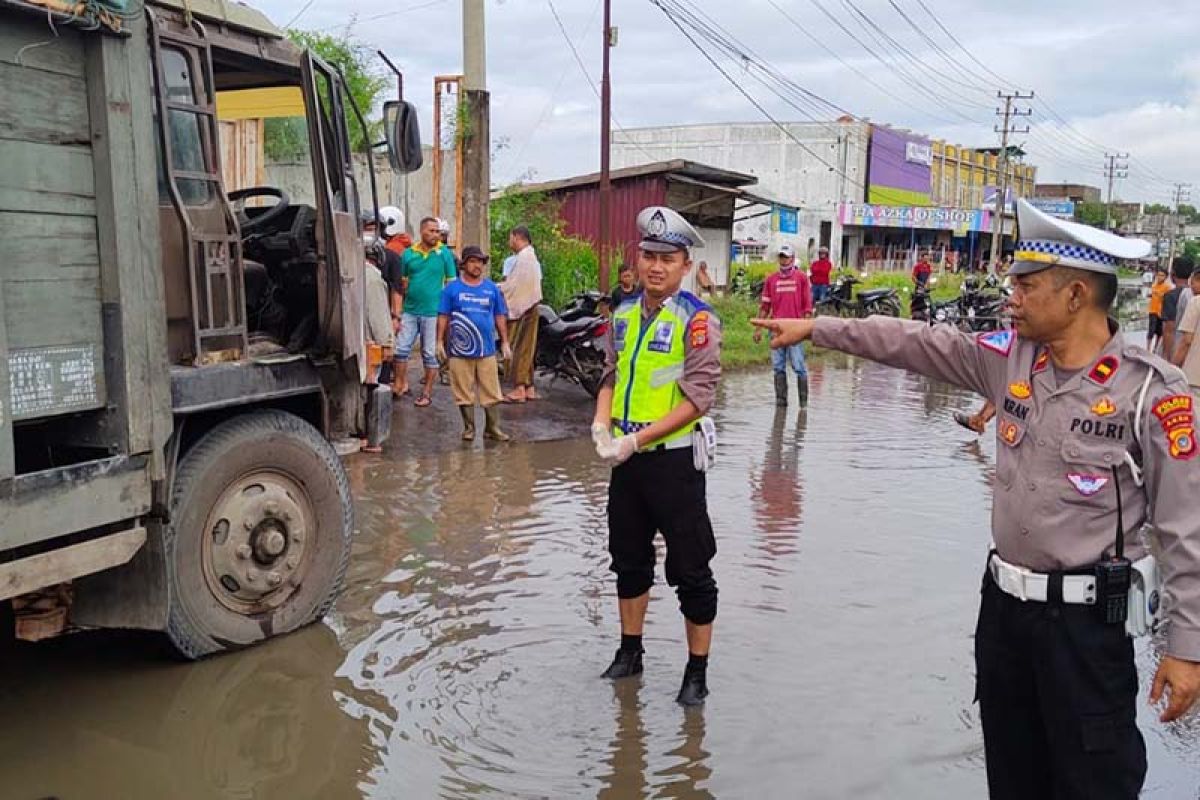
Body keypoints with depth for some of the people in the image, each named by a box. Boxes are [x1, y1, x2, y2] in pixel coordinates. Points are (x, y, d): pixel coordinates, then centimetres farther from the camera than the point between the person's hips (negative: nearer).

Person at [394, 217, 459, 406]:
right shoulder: (409, 253, 6)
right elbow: (402, 282, 12)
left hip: (433, 312, -2)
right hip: (410, 310, 3)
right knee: (401, 348, 3)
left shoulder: (445, 253, -1)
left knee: (430, 353, 5)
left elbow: (452, 283, 2)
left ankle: (427, 393, 13)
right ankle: (401, 384, 18)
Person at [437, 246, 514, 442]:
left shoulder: (492, 288, 9)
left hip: (487, 350, 2)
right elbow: (443, 317, 4)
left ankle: (493, 428, 10)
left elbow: (500, 317, 14)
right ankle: (469, 428, 16)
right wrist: (440, 342, -1)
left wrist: (505, 343, 11)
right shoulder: (452, 288, 3)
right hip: (460, 350, -1)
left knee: (491, 392, 2)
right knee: (464, 393, 5)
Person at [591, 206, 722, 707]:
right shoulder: (624, 313, 7)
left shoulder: (697, 319, -13)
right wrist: (601, 425, -6)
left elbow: (697, 399, -17)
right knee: (629, 558, 19)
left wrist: (635, 440, -21)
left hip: (674, 459, -6)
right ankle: (630, 652, 36)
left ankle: (697, 672, 18)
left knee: (690, 569, 3)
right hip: (626, 459, 7)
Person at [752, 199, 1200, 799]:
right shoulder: (1010, 356, 0)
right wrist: (815, 328, 9)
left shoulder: (1152, 390, -16)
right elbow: (913, 343, 8)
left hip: (1086, 618, -5)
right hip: (1002, 601, 6)